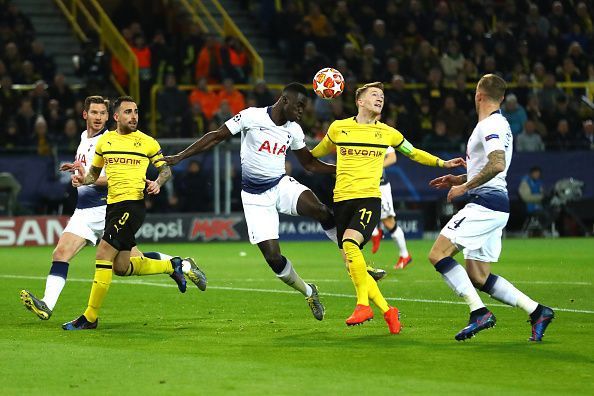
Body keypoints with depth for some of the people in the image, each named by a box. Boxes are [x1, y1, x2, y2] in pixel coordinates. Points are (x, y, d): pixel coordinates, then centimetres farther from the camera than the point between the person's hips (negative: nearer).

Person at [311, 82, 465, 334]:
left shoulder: (387, 133, 11)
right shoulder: (338, 128, 10)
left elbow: (413, 153, 27)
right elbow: (319, 152, 30)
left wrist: (442, 163, 20)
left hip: (369, 199, -2)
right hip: (342, 200, 2)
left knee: (350, 241, -30)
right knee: (352, 267, -3)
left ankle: (363, 304, -23)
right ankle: (387, 311, 11)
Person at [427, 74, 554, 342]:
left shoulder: (490, 125, -11)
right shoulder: (499, 124, 21)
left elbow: (497, 165, -27)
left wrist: (465, 186, -18)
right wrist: (459, 179, 24)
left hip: (485, 204, -10)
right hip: (495, 206, 10)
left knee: (438, 254, -13)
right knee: (477, 277, 9)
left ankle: (479, 312, -17)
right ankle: (537, 312, 6)